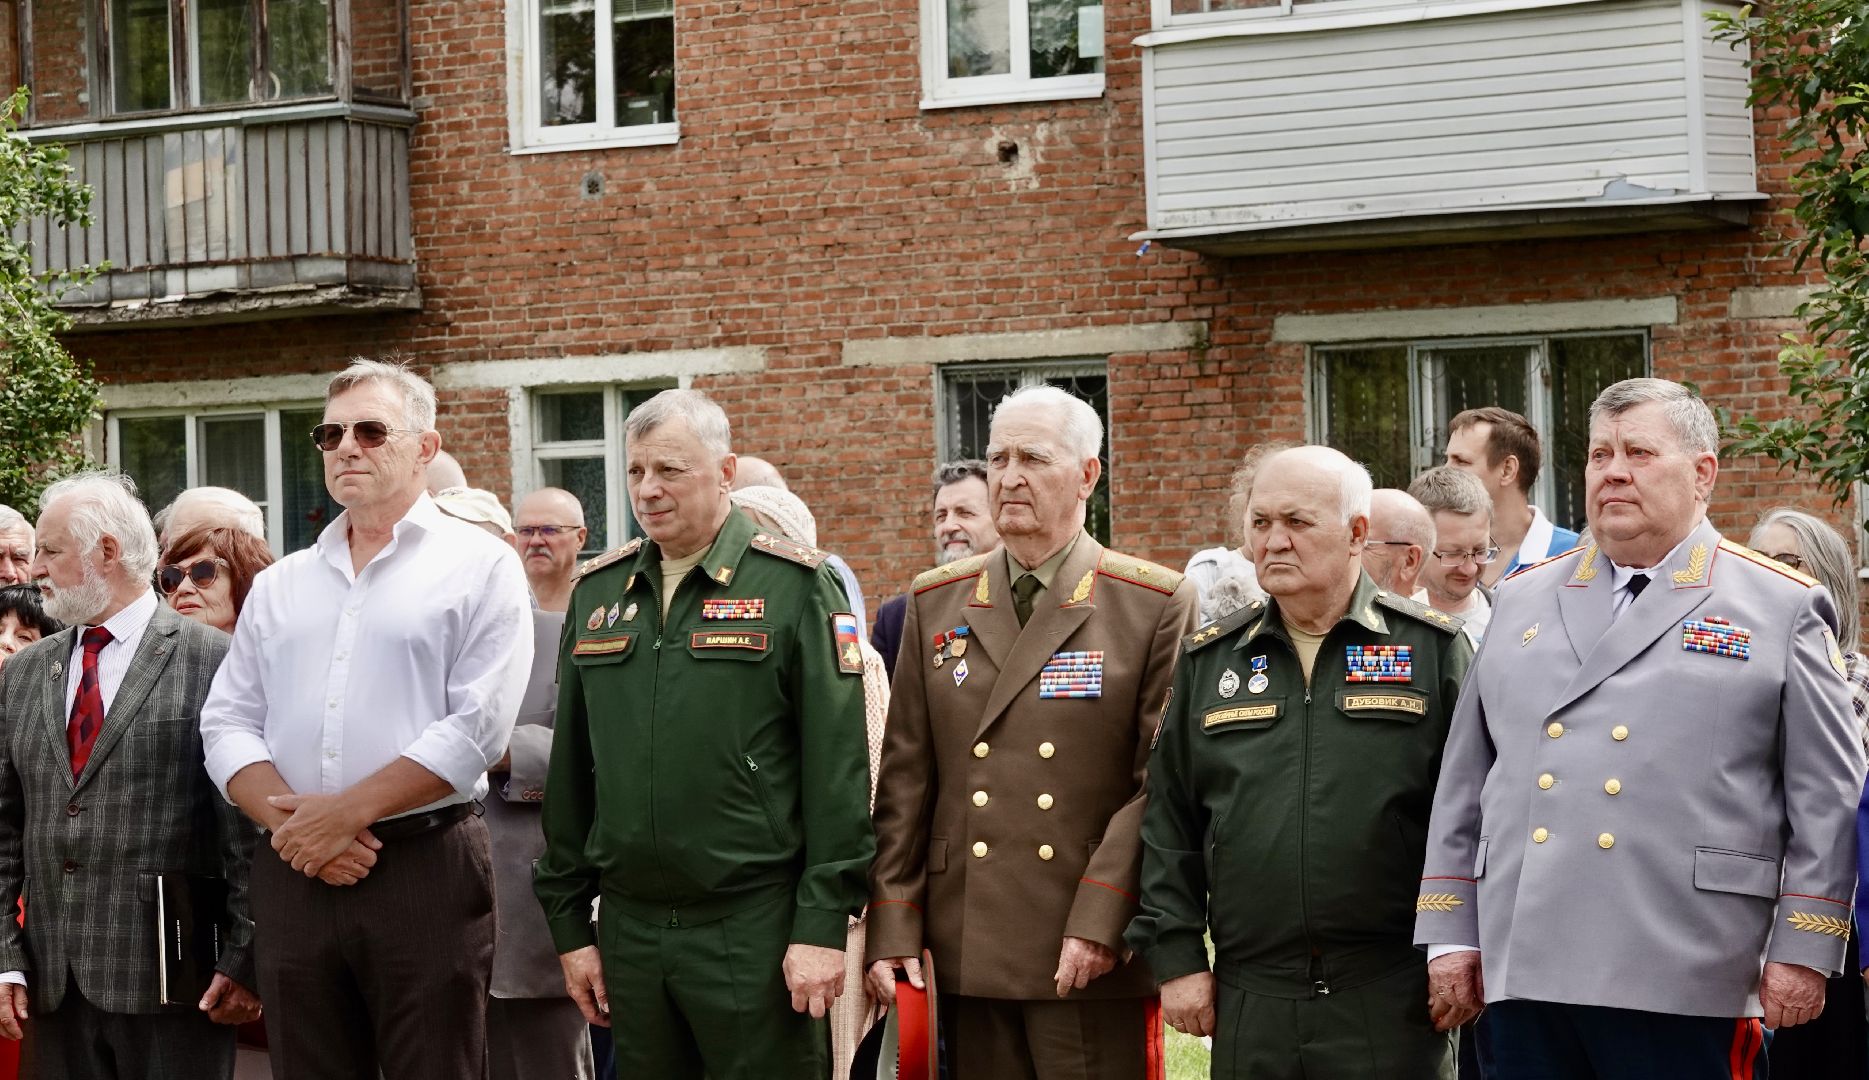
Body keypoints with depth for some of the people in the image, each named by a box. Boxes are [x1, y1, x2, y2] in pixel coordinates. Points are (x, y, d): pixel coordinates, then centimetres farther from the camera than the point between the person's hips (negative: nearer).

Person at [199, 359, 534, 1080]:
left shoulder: (478, 568, 1)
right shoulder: (280, 586, 16)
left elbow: (477, 728, -9)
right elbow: (228, 723, 11)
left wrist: (348, 812, -12)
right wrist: (290, 821, -8)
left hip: (425, 866, -4)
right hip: (291, 878, 5)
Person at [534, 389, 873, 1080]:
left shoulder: (795, 586, -3)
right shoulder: (598, 591, 12)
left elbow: (836, 764, -7)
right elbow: (570, 769, 15)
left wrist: (823, 924, -12)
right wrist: (567, 923, 11)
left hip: (754, 926, -5)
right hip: (629, 926, 5)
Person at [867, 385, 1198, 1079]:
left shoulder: (1157, 606, 0)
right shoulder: (936, 604, 12)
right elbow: (905, 779, 10)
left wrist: (1102, 918, -14)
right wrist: (892, 929, 2)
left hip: (1095, 955, -3)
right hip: (966, 947, 4)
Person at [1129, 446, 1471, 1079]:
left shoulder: (1432, 648, 3)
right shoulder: (1209, 662, 12)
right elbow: (1168, 824, 12)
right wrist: (1176, 959, 5)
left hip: (1392, 1003, -2)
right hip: (1252, 1006, 3)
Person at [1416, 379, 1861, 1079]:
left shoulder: (1784, 608, 5)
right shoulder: (1523, 600, 16)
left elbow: (1826, 793, 1)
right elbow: (1466, 779, 17)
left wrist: (1803, 950, -5)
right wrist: (1450, 934, 11)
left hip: (1685, 985, -4)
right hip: (1525, 971, 4)